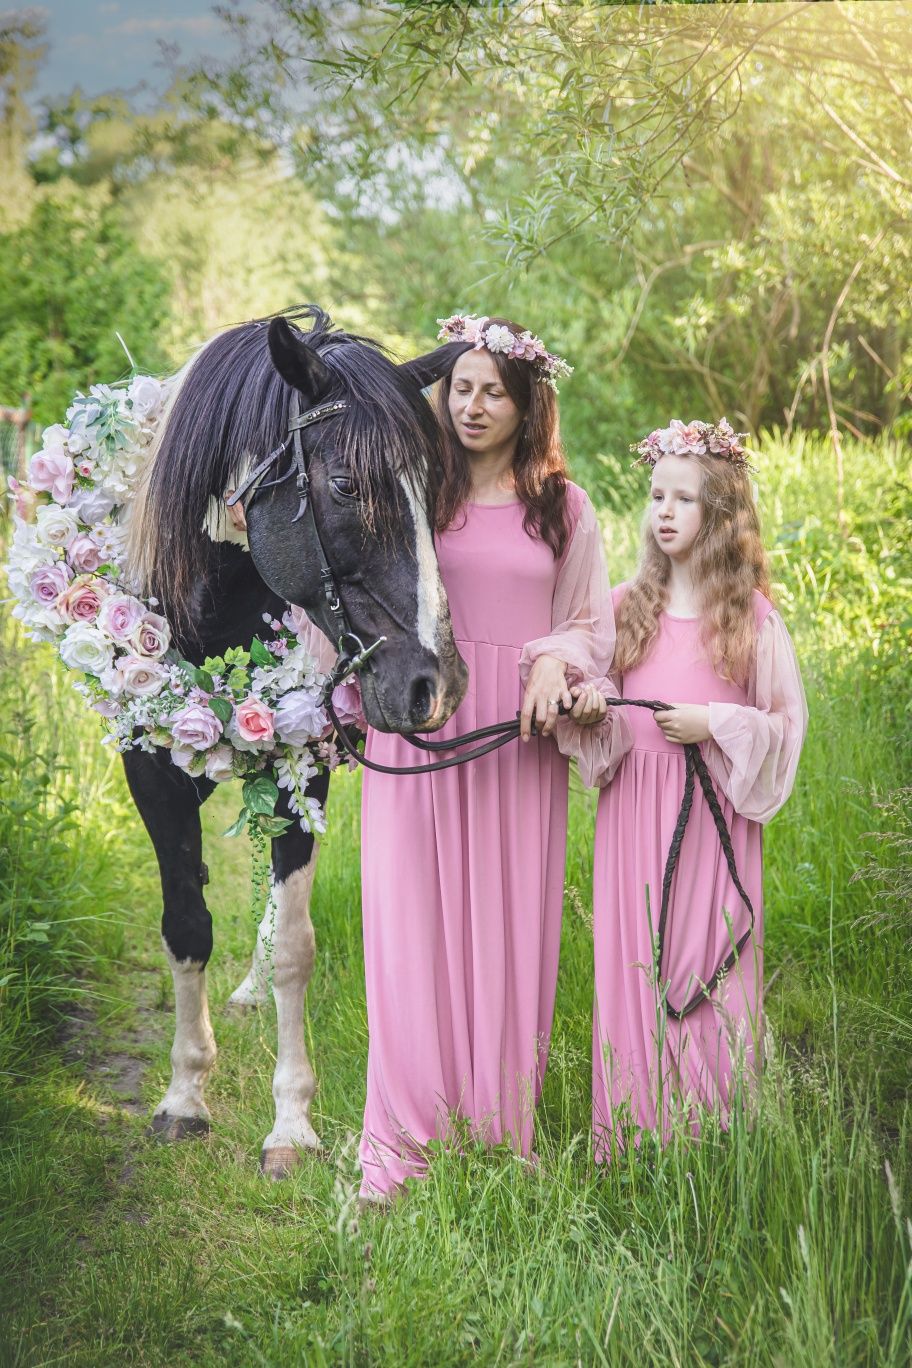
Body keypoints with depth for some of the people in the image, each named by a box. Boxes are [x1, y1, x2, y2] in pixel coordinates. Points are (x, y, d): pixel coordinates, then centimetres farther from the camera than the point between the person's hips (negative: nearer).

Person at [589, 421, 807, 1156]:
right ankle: (633, 1139, 10)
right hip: (633, 811, 3)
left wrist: (716, 724, -12)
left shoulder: (752, 616, 1)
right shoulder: (626, 606, 9)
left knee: (709, 966, 0)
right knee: (633, 967, 3)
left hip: (714, 815, -2)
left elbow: (787, 722, 2)